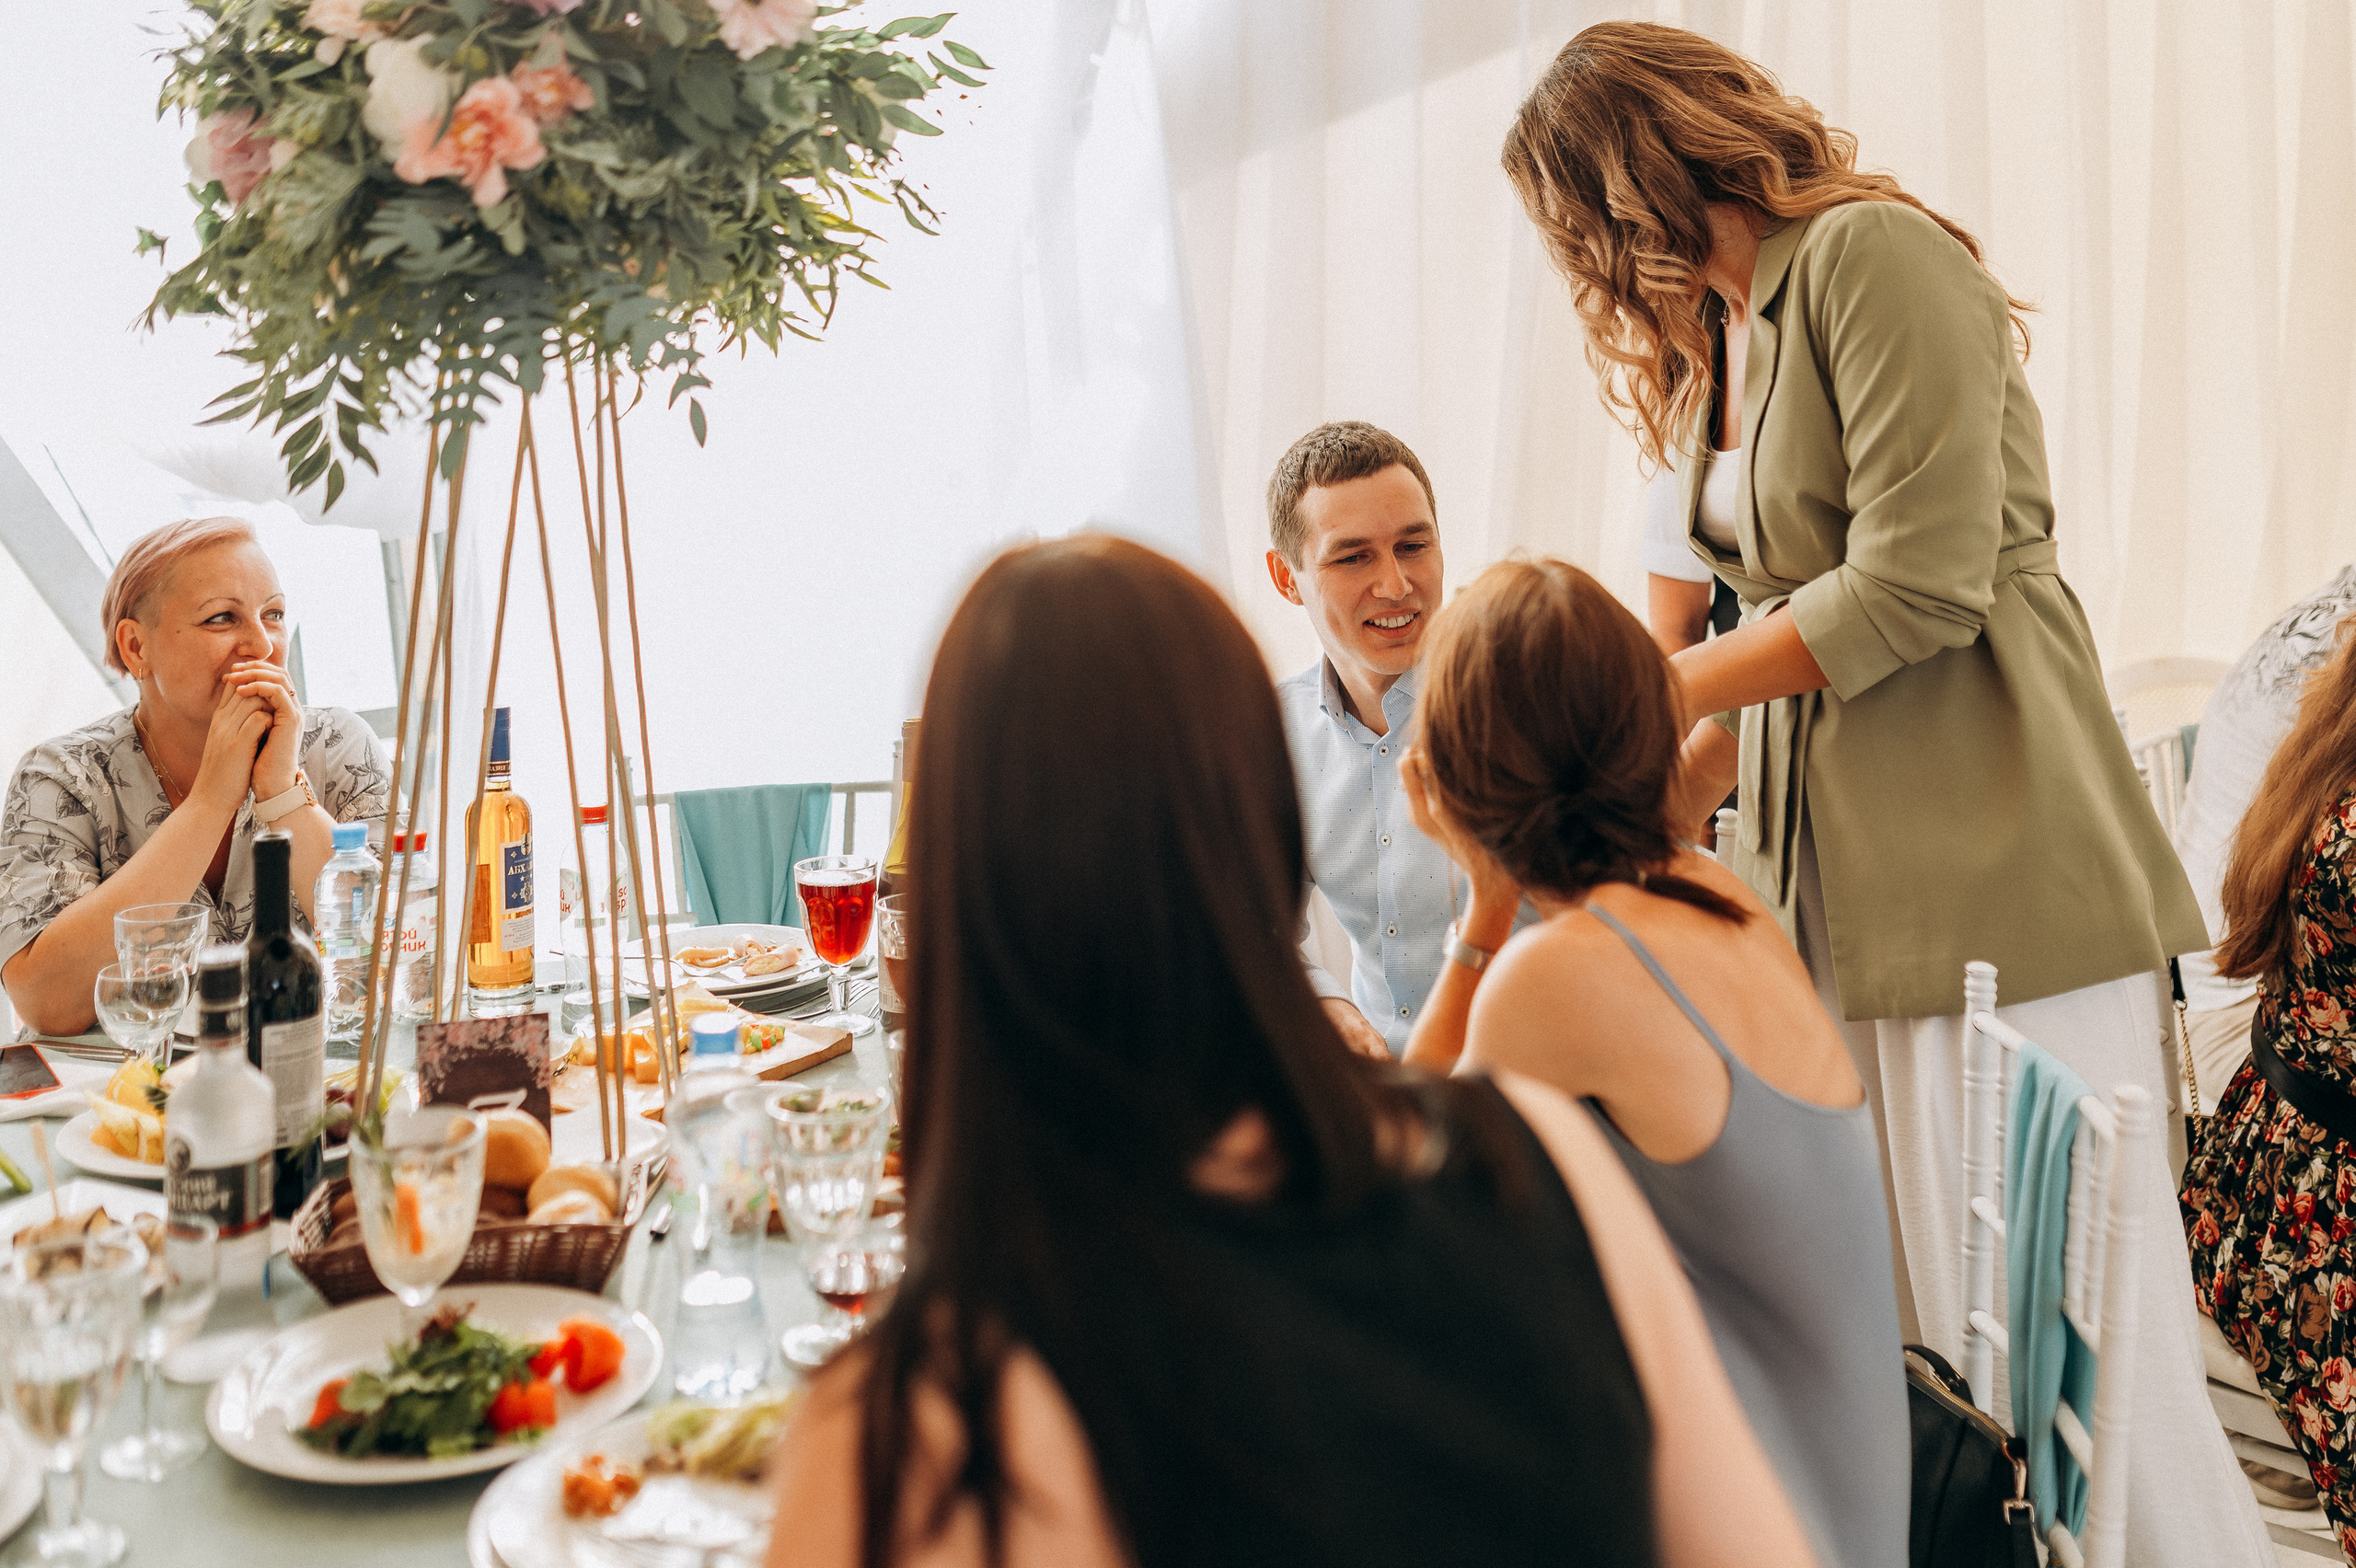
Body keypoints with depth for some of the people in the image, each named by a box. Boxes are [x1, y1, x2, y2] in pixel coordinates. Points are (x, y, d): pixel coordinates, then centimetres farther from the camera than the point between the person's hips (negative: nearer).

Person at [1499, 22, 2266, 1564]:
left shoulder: (1872, 253, -8)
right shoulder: (1708, 341, 19)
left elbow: (1919, 585, -16)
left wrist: (1662, 689, -9)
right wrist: (1670, 799, 8)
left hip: (1994, 867, -8)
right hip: (1834, 880, 8)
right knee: (1895, 1338, 9)